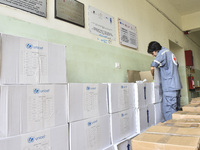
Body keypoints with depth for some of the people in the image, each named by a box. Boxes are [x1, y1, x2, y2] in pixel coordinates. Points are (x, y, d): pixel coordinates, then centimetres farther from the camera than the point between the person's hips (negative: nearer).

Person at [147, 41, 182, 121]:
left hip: (170, 87, -10)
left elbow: (152, 67, -14)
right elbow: (176, 65, 31)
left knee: (168, 111, -9)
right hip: (177, 85, 10)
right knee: (176, 109, 13)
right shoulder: (170, 52, 22)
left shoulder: (163, 52, -6)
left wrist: (154, 76, 5)